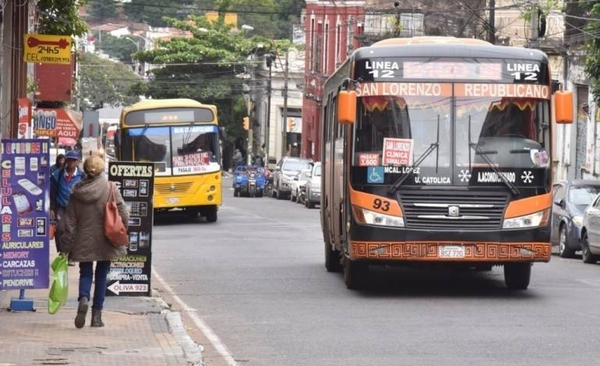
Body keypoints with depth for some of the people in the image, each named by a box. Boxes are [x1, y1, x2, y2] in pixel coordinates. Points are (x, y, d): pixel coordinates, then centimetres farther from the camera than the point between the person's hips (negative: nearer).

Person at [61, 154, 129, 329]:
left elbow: (70, 221, 0)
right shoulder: (110, 188, -10)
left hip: (83, 242, 1)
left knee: (85, 273, 13)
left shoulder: (77, 191, -4)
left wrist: (67, 246, 5)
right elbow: (123, 214, -11)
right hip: (104, 242, -1)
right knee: (101, 275, 11)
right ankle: (97, 314, 9)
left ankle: (83, 298, -18)